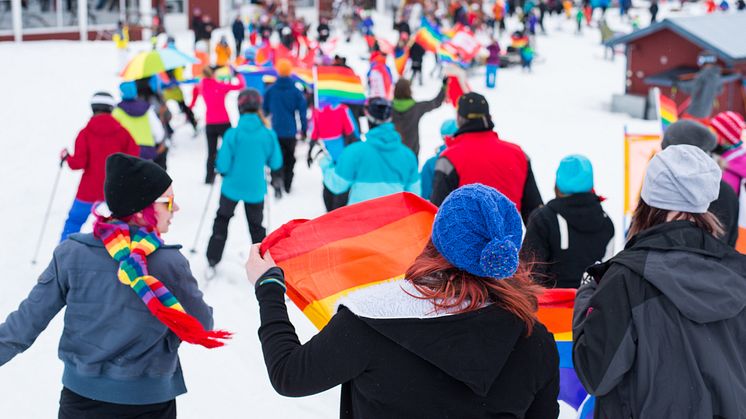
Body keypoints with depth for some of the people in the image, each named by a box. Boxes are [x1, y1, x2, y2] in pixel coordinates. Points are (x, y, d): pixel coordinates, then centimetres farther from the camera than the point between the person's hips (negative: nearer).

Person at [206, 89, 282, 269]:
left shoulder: (232, 134, -18)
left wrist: (223, 170, 6)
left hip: (232, 187, -1)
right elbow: (276, 163, -2)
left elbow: (222, 166, -16)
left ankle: (213, 258, 24)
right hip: (256, 189, 1)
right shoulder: (269, 135, -13)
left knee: (222, 220, 23)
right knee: (256, 226, 20)